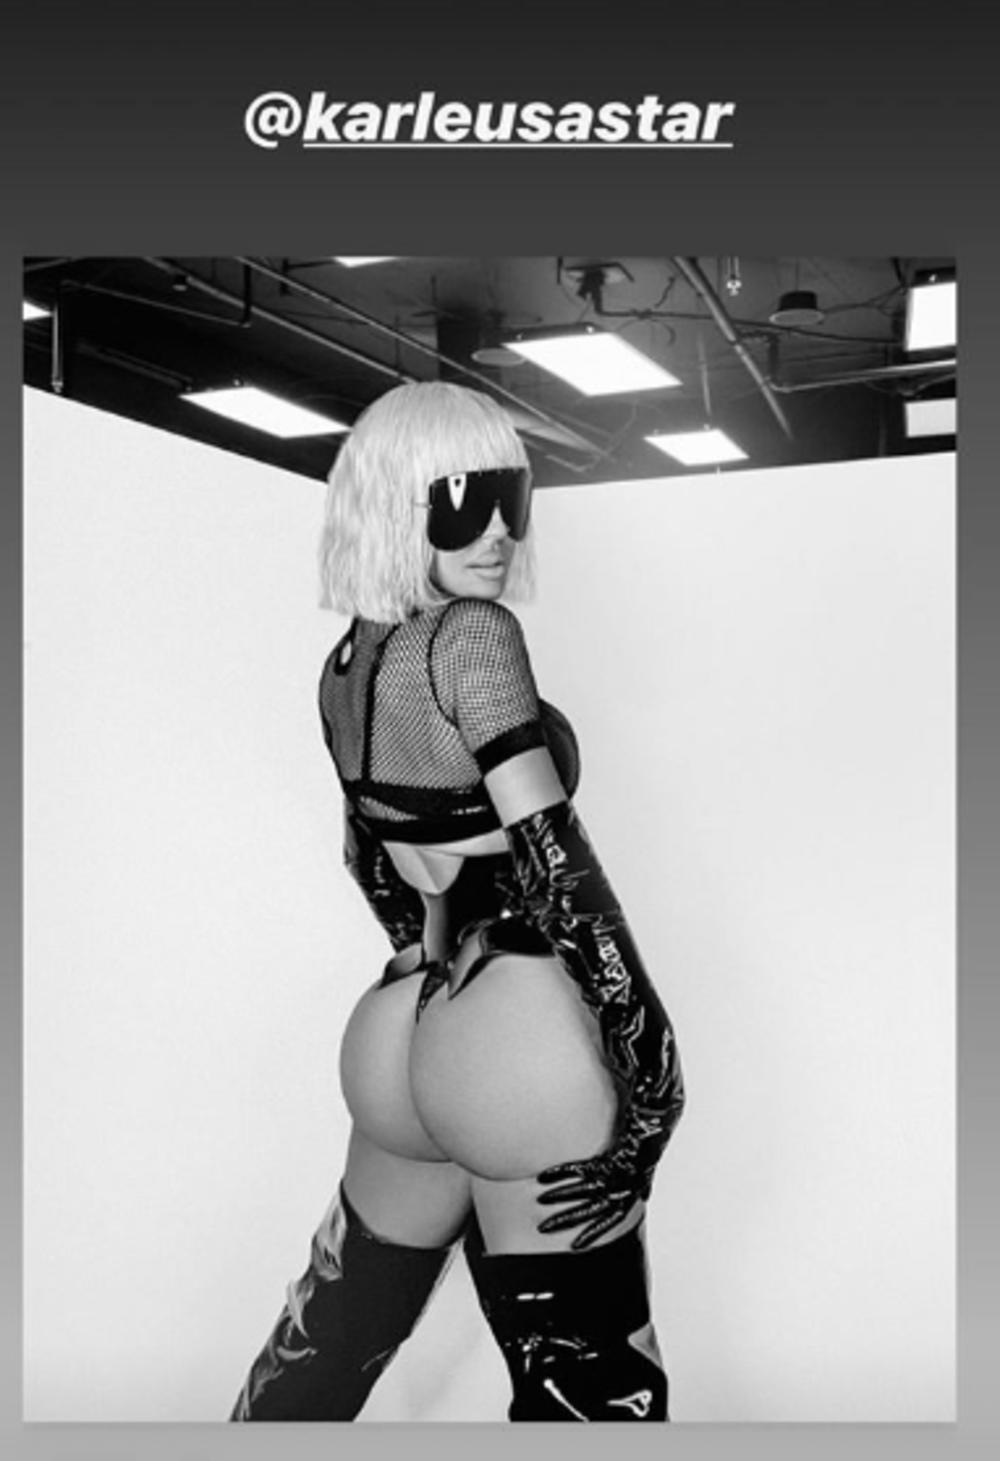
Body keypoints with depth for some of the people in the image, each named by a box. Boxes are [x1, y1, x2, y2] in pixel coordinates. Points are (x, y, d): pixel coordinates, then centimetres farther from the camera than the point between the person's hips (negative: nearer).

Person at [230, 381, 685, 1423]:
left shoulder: (345, 663, 11)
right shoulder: (472, 636, -13)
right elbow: (552, 851, -18)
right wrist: (653, 1061, -14)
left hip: (399, 1033, 9)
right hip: (525, 1041, -9)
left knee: (321, 1348, 24)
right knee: (591, 1394, 0)